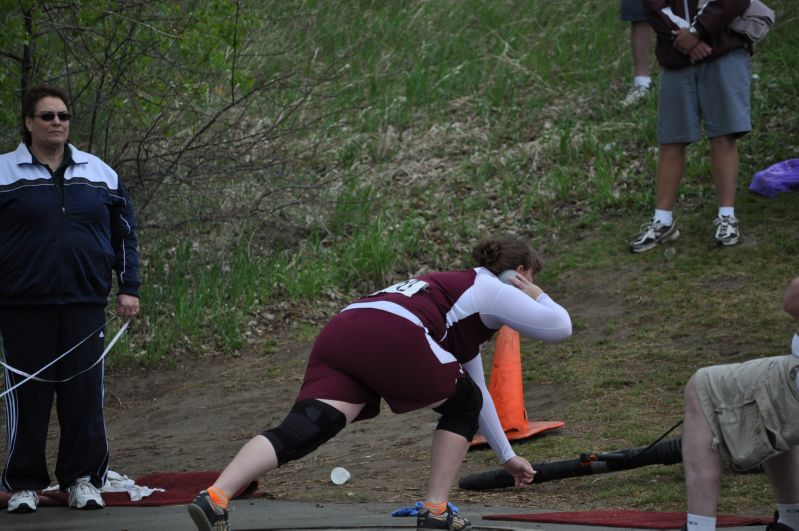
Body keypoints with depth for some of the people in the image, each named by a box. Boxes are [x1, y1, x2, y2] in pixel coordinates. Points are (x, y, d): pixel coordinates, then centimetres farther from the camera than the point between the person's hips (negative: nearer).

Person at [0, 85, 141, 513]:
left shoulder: (100, 173, 11)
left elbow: (123, 234, 15)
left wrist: (129, 288, 10)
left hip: (85, 305, 2)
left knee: (84, 393, 2)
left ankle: (82, 479, 12)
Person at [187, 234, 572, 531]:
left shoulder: (456, 287, 42)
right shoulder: (493, 292, 19)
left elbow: (477, 390, 47)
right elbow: (560, 327, 14)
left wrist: (506, 456, 50)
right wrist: (536, 294, 33)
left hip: (340, 331, 7)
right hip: (392, 336, -7)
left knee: (302, 431, -10)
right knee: (462, 405, 17)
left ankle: (215, 498, -31)